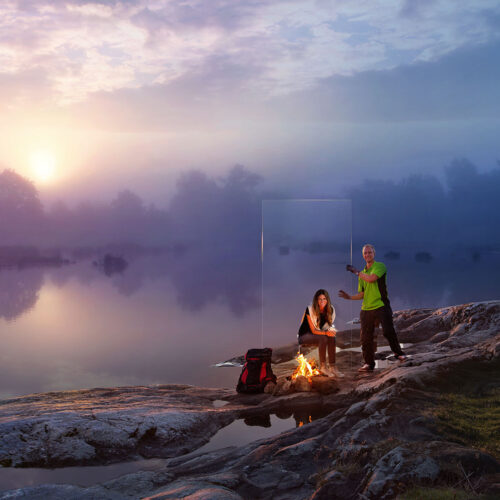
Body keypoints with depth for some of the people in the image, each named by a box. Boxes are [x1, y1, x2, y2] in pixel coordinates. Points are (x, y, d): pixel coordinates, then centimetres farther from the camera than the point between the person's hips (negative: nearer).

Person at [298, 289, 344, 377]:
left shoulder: (330, 310, -4)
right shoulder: (310, 309, -20)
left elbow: (330, 326, 6)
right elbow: (313, 330, -20)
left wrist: (331, 331, -18)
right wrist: (326, 332, -36)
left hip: (319, 333, 5)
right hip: (305, 335, -5)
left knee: (332, 338, -27)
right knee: (323, 338, -34)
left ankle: (332, 366, -27)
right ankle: (322, 366, -26)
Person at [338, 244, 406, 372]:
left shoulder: (380, 266, 1)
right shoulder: (362, 273, 19)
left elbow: (372, 278, -17)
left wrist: (356, 272, -4)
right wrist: (349, 297, 5)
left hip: (381, 306, -5)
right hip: (366, 309, 5)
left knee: (388, 331, -13)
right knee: (366, 338, 2)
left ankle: (398, 353, 11)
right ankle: (369, 364, 11)